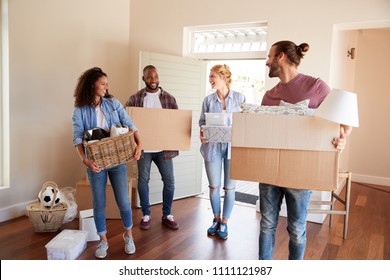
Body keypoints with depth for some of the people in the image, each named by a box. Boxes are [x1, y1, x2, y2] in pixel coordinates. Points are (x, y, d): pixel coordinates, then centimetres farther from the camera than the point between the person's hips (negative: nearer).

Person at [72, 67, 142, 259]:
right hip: (96, 163, -1)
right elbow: (77, 138, -12)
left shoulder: (113, 104, 3)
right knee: (99, 204, 8)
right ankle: (103, 240, 27)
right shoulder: (80, 111, -3)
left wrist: (139, 144, -19)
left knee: (123, 201, 4)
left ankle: (128, 236, 27)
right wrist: (85, 159, -28)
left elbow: (129, 125, -1)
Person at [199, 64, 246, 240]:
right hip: (213, 147, 2)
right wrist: (202, 133, -14)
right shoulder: (208, 100, 3)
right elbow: (202, 122, 7)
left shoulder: (240, 98, -2)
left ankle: (224, 222, 24)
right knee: (214, 187, 10)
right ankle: (216, 219, 31)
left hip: (233, 147, -1)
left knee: (230, 187, 7)